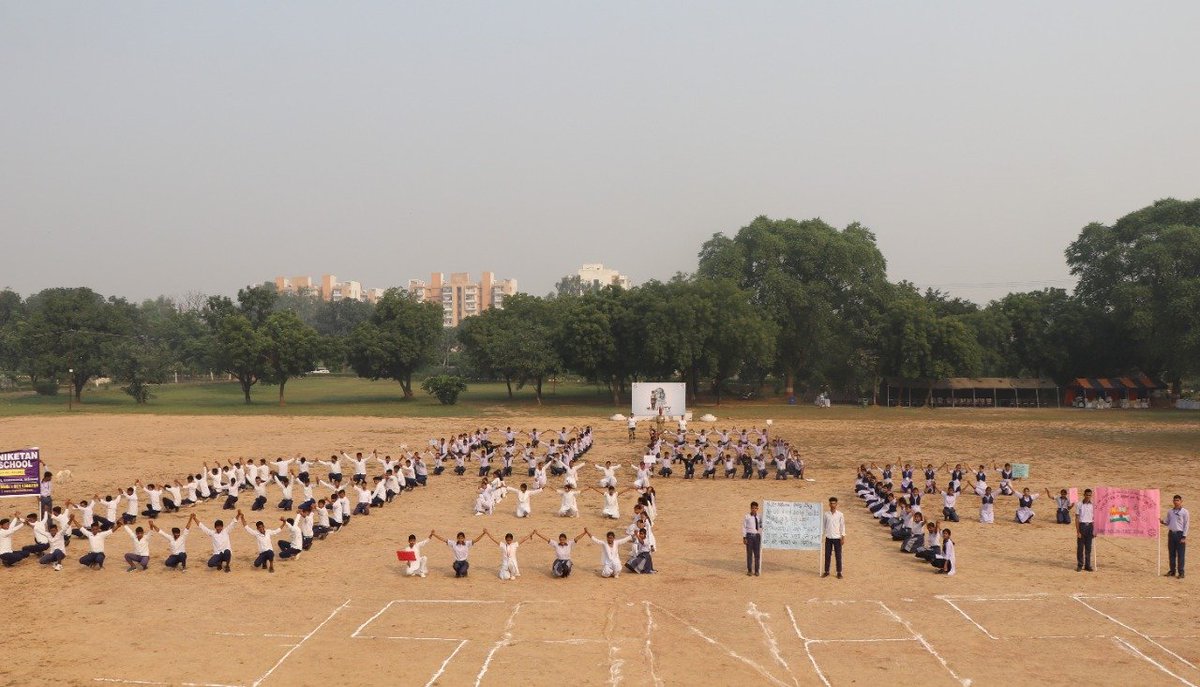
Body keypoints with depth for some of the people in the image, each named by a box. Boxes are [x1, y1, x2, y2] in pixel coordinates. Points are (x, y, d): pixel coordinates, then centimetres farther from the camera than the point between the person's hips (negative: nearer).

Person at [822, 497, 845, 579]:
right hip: (828, 538, 2)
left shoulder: (840, 515, -4)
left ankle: (839, 573, 10)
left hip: (837, 538, -2)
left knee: (838, 556, 2)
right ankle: (826, 571, 15)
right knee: (827, 555, 6)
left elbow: (842, 526, -1)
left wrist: (843, 538, -5)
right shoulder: (826, 514, 1)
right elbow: (823, 525, 8)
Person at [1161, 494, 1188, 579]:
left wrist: (1184, 537, -10)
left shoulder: (1184, 512, -4)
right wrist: (1163, 522, -8)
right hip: (1171, 533, 5)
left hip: (1180, 534, -5)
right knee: (1171, 553, 9)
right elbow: (1167, 522, 16)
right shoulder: (1170, 512, 11)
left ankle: (1181, 572, 0)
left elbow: (1186, 525, -5)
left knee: (1180, 554, -4)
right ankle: (1172, 571, 17)